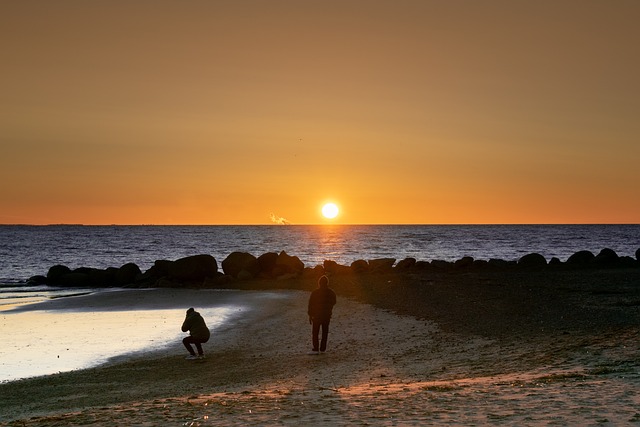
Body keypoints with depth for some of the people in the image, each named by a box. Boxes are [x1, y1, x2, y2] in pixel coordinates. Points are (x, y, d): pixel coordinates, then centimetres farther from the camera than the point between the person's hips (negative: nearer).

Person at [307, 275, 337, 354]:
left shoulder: (315, 292, -12)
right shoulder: (331, 292, -2)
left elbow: (311, 304, -10)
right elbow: (333, 303, 10)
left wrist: (310, 315, -2)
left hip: (316, 315, -3)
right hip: (327, 316, 3)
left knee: (315, 333, 1)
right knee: (325, 332, 13)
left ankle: (316, 349, -8)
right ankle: (322, 349, 14)